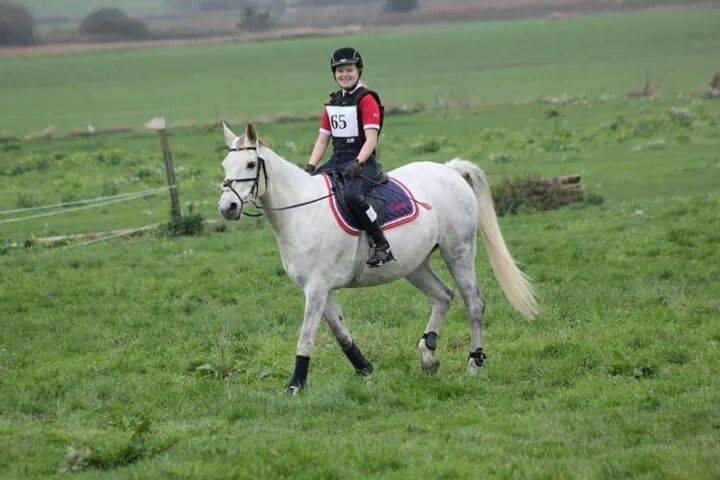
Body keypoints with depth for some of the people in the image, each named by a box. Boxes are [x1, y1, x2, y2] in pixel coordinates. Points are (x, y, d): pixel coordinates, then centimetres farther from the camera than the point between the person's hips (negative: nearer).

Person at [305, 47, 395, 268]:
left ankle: (381, 245, -26)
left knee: (351, 194, -37)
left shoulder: (367, 100, -4)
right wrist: (310, 167, 3)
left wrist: (357, 163, -28)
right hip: (337, 162, 8)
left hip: (363, 163, -8)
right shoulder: (333, 102, 17)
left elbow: (371, 139, -14)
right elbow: (322, 140, 17)